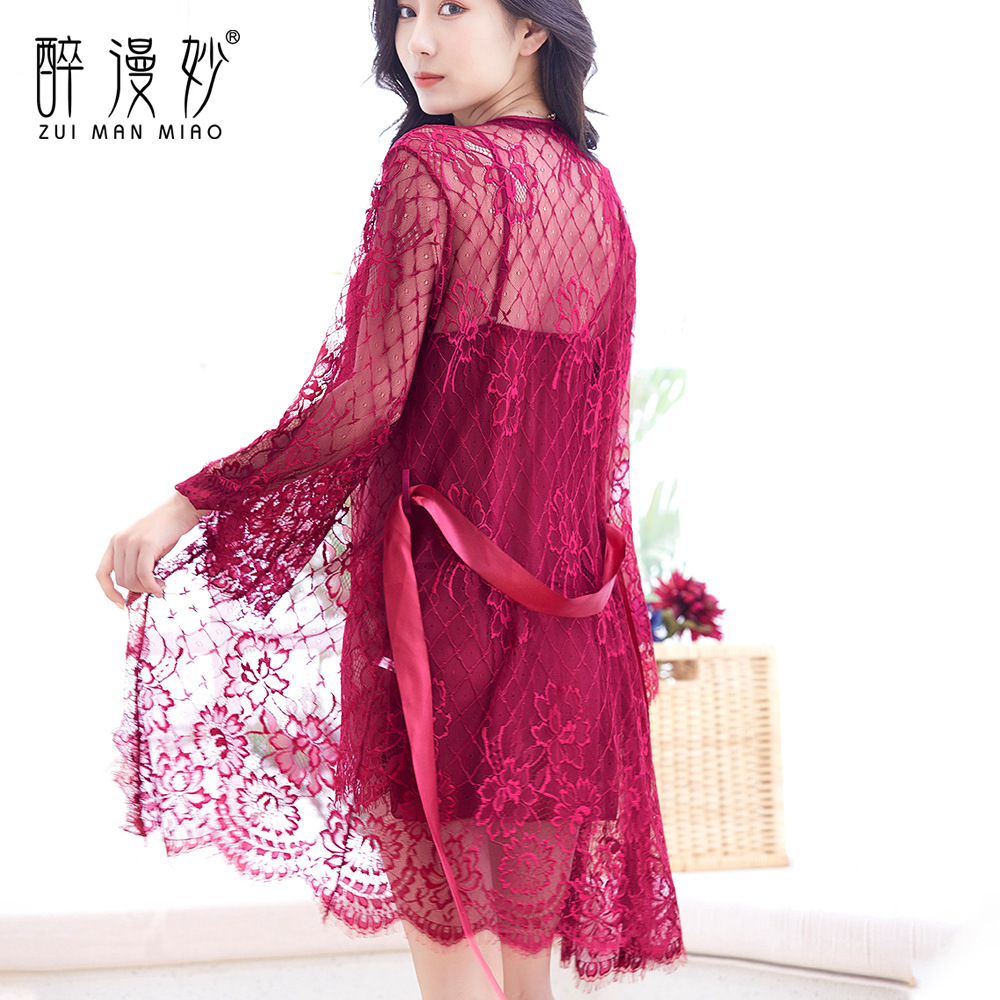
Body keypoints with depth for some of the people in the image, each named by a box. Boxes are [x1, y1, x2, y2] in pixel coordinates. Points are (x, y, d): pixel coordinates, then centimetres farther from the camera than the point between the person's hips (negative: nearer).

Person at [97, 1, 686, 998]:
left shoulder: (429, 169, -12)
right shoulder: (594, 189, 9)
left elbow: (363, 403, -17)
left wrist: (188, 505, -13)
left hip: (441, 577, -6)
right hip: (564, 591, 6)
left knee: (442, 914, 5)